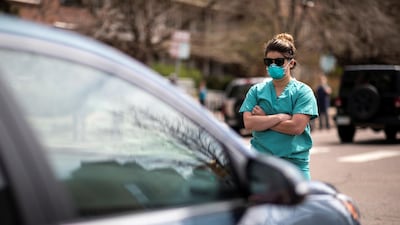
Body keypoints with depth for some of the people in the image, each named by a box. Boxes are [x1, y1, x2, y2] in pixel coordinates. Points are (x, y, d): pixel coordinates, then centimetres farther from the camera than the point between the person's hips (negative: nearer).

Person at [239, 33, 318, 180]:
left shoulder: (303, 91, 0)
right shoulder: (256, 91, 8)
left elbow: (296, 127, -13)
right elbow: (248, 123, -6)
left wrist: (263, 120, -6)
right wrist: (281, 117, -12)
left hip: (295, 162, -2)